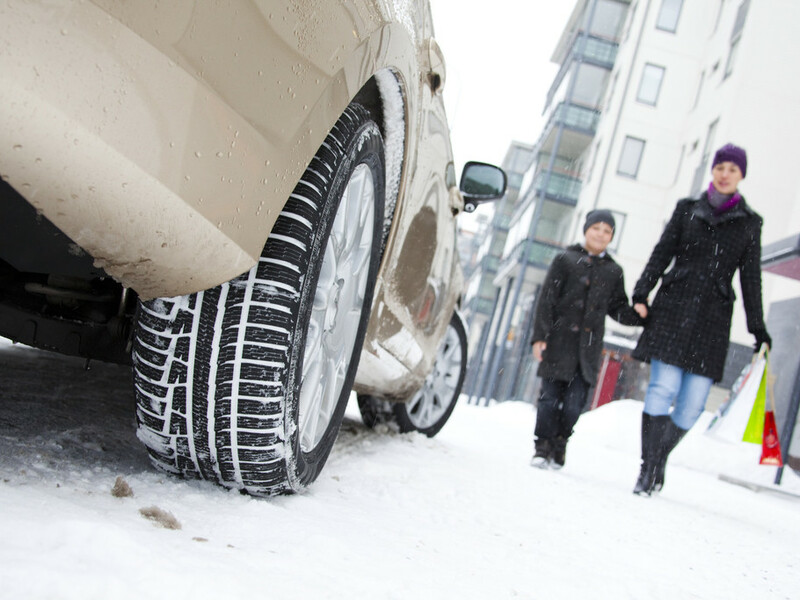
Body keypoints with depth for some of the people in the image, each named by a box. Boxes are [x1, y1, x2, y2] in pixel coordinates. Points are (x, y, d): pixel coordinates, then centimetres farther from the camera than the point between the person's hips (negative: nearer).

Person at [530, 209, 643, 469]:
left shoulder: (614, 271, 12)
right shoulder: (566, 260, 3)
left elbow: (618, 308, 16)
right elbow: (546, 300, -1)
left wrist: (639, 314, -5)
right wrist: (540, 336, -8)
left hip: (588, 346, 2)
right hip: (559, 341, -2)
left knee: (573, 403, -1)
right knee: (551, 396, -2)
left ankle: (559, 446, 18)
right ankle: (543, 447, 11)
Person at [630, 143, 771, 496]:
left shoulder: (749, 223, 13)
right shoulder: (687, 209, 12)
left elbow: (751, 279, 13)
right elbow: (661, 255, 8)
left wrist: (758, 328, 9)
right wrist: (641, 294, -5)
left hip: (713, 318, 1)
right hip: (673, 308, -1)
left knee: (692, 404, -4)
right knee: (663, 389, -12)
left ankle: (658, 462, 14)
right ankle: (649, 469, -6)